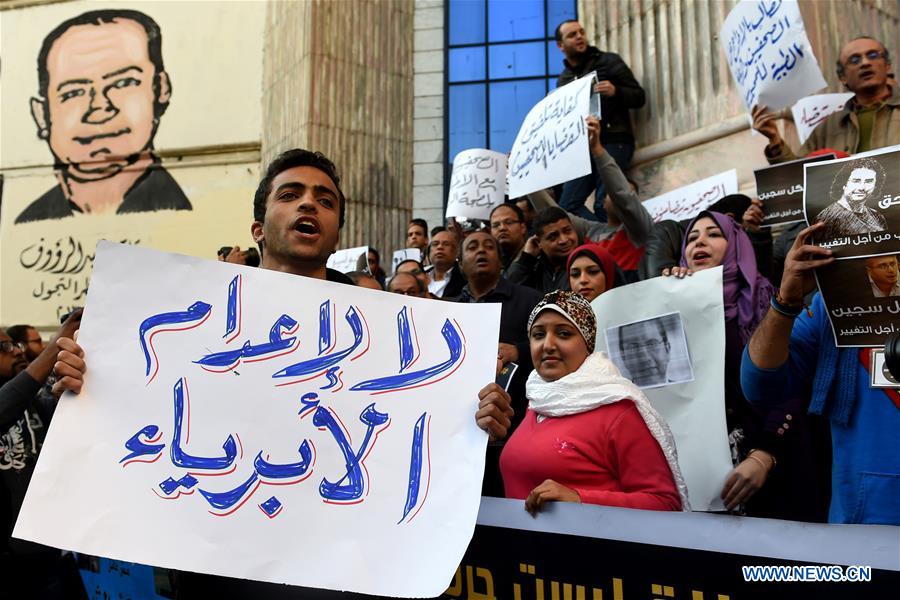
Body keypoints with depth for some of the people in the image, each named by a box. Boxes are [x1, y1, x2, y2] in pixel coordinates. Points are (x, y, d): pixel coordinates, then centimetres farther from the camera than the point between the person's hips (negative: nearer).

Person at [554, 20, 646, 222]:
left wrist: (615, 91, -17)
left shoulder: (608, 61, 7)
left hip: (613, 142, -5)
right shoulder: (563, 80, 20)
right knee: (567, 206, -6)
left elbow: (639, 97, 2)